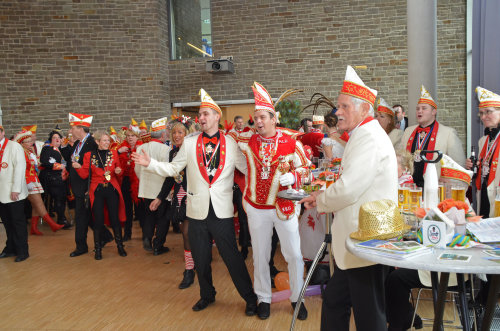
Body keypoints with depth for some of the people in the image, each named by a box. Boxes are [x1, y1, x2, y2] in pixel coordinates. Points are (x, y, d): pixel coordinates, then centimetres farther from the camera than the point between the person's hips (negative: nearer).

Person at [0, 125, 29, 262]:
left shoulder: (14, 146, -6)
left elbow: (20, 167, -13)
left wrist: (16, 189, -17)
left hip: (13, 193, -6)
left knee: (18, 222, 0)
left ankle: (22, 251, 9)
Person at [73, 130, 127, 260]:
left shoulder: (114, 154, 6)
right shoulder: (89, 155, 1)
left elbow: (119, 170, 16)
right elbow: (84, 175, 0)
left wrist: (118, 171, -6)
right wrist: (78, 168, -19)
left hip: (112, 190, 1)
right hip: (97, 191, -1)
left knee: (115, 218, 2)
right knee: (98, 220, 1)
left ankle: (120, 246, 16)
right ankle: (98, 248, 15)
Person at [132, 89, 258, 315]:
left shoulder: (231, 143, 0)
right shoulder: (189, 143, 4)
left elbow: (248, 168, 4)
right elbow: (173, 169, 6)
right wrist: (150, 163, -5)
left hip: (222, 211, -2)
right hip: (197, 210, 3)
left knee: (232, 257, 1)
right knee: (200, 258, 13)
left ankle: (250, 298, 18)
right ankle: (207, 295, 36)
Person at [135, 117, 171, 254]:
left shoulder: (141, 148, 3)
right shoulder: (165, 149, -16)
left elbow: (137, 169, 10)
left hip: (146, 189, 5)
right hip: (161, 190, -5)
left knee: (149, 215, 21)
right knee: (162, 218, 9)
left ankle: (147, 238, 7)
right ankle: (158, 246, 15)